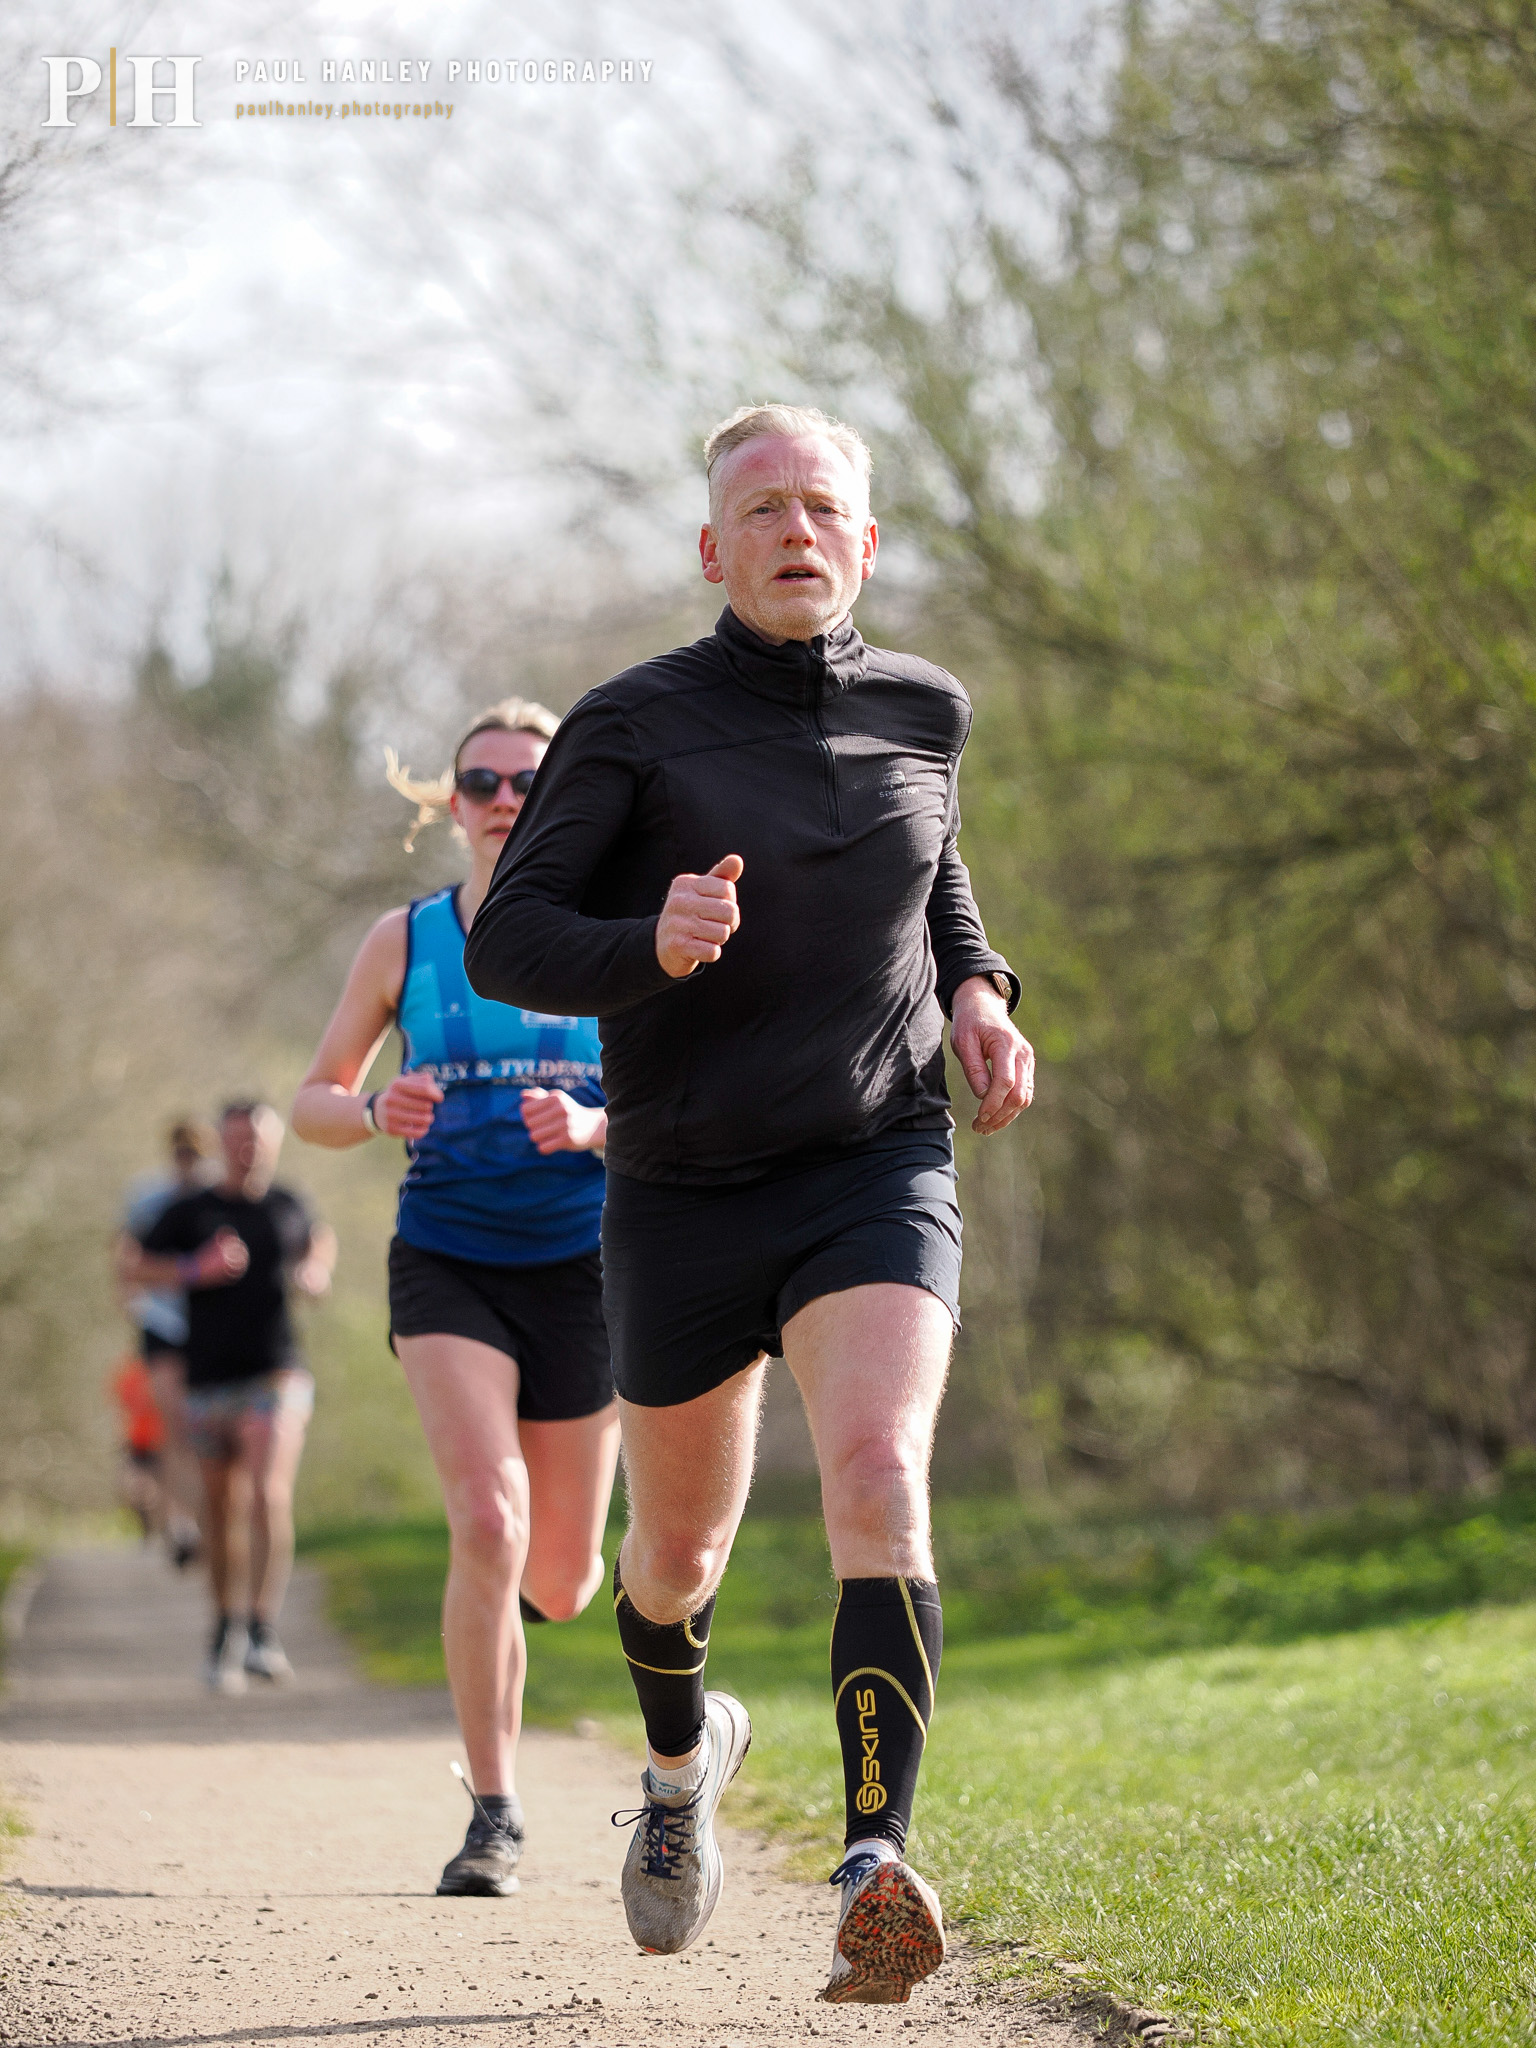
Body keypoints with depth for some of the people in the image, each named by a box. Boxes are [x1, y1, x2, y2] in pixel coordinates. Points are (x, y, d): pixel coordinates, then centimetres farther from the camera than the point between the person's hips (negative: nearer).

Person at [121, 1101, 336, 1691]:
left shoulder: (287, 1206, 10)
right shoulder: (191, 1212, 3)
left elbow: (320, 1240, 28)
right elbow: (138, 1270, -2)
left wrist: (317, 1271, 6)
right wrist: (196, 1270, -17)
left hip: (277, 1377, 0)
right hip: (210, 1381, 0)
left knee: (270, 1493, -19)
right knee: (222, 1508, 9)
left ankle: (264, 1631, -21)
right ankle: (224, 1626, 27)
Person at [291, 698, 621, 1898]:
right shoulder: (406, 941, 2)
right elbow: (315, 1099, 8)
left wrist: (594, 1128, -20)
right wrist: (376, 1113, -14)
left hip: (577, 1265, 1)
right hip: (447, 1262, -1)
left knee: (561, 1583, 8)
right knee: (487, 1525, -21)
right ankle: (495, 1814, -10)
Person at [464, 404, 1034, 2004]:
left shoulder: (920, 711, 5)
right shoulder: (636, 724, -6)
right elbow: (504, 943, -8)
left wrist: (976, 994, 5)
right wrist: (650, 946, -28)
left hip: (878, 1173, 0)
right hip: (684, 1195, 0)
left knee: (878, 1480, -26)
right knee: (678, 1551, 15)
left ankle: (876, 1870, -37)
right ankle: (683, 1752, 50)